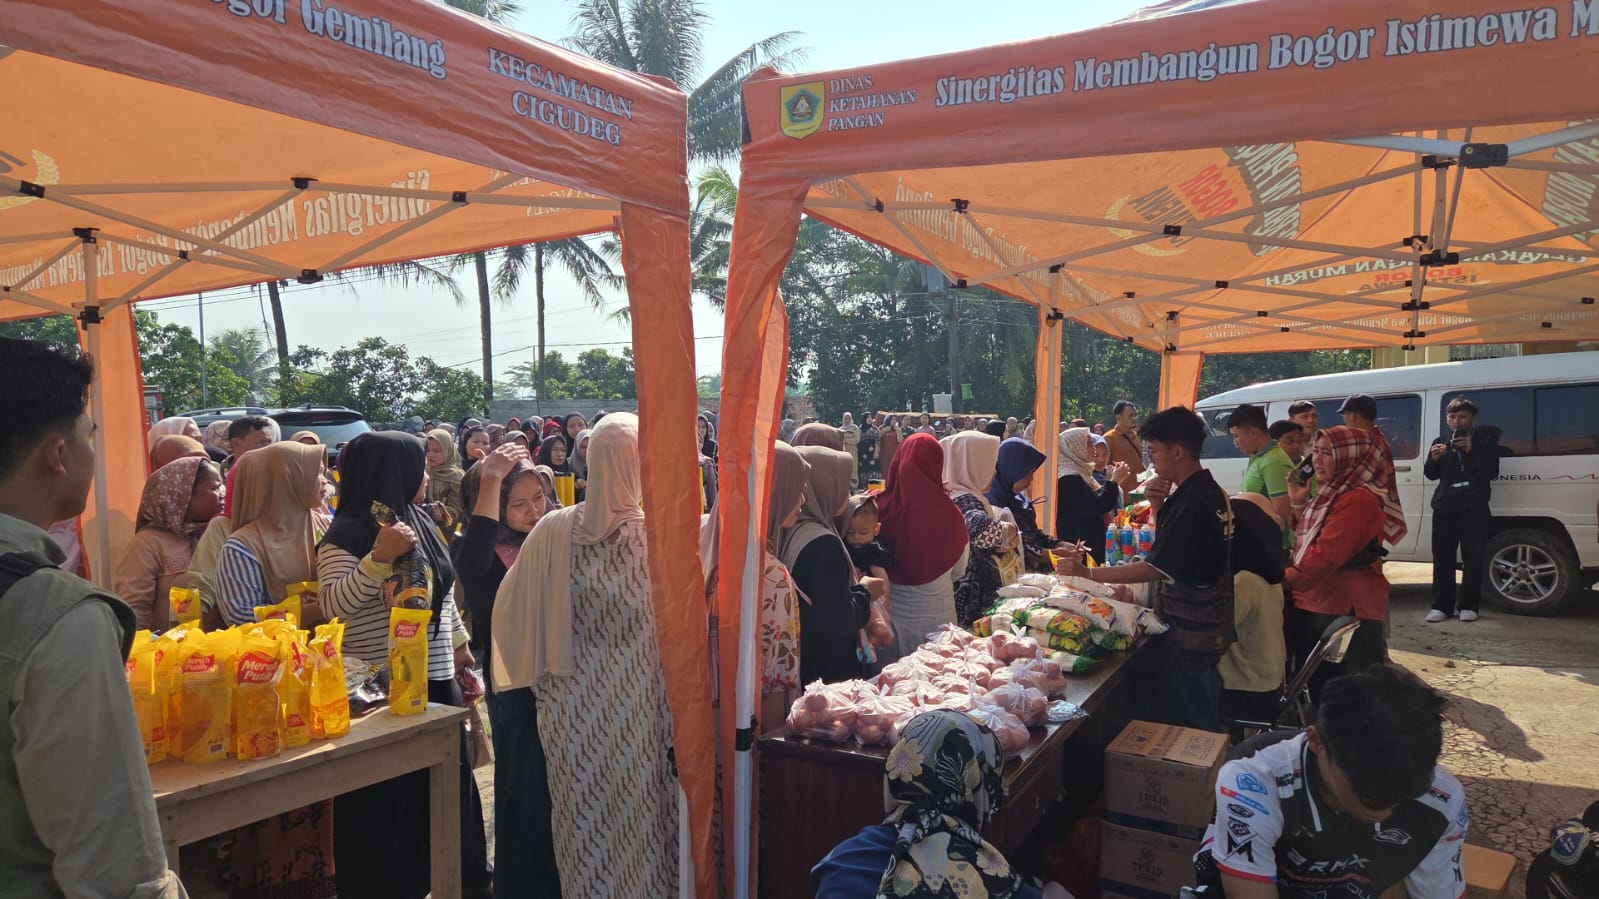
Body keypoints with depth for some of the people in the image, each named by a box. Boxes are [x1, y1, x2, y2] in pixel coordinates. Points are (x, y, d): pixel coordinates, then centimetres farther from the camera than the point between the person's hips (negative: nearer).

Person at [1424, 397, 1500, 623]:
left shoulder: (1485, 441, 5)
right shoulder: (1440, 443, 15)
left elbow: (1492, 471, -5)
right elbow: (1431, 475, 13)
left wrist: (1471, 450, -17)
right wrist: (1433, 459, -8)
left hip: (1474, 509, -3)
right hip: (1444, 507, 3)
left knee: (1472, 558, -1)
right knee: (1442, 558, 1)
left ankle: (1468, 606, 6)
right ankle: (1441, 606, 4)